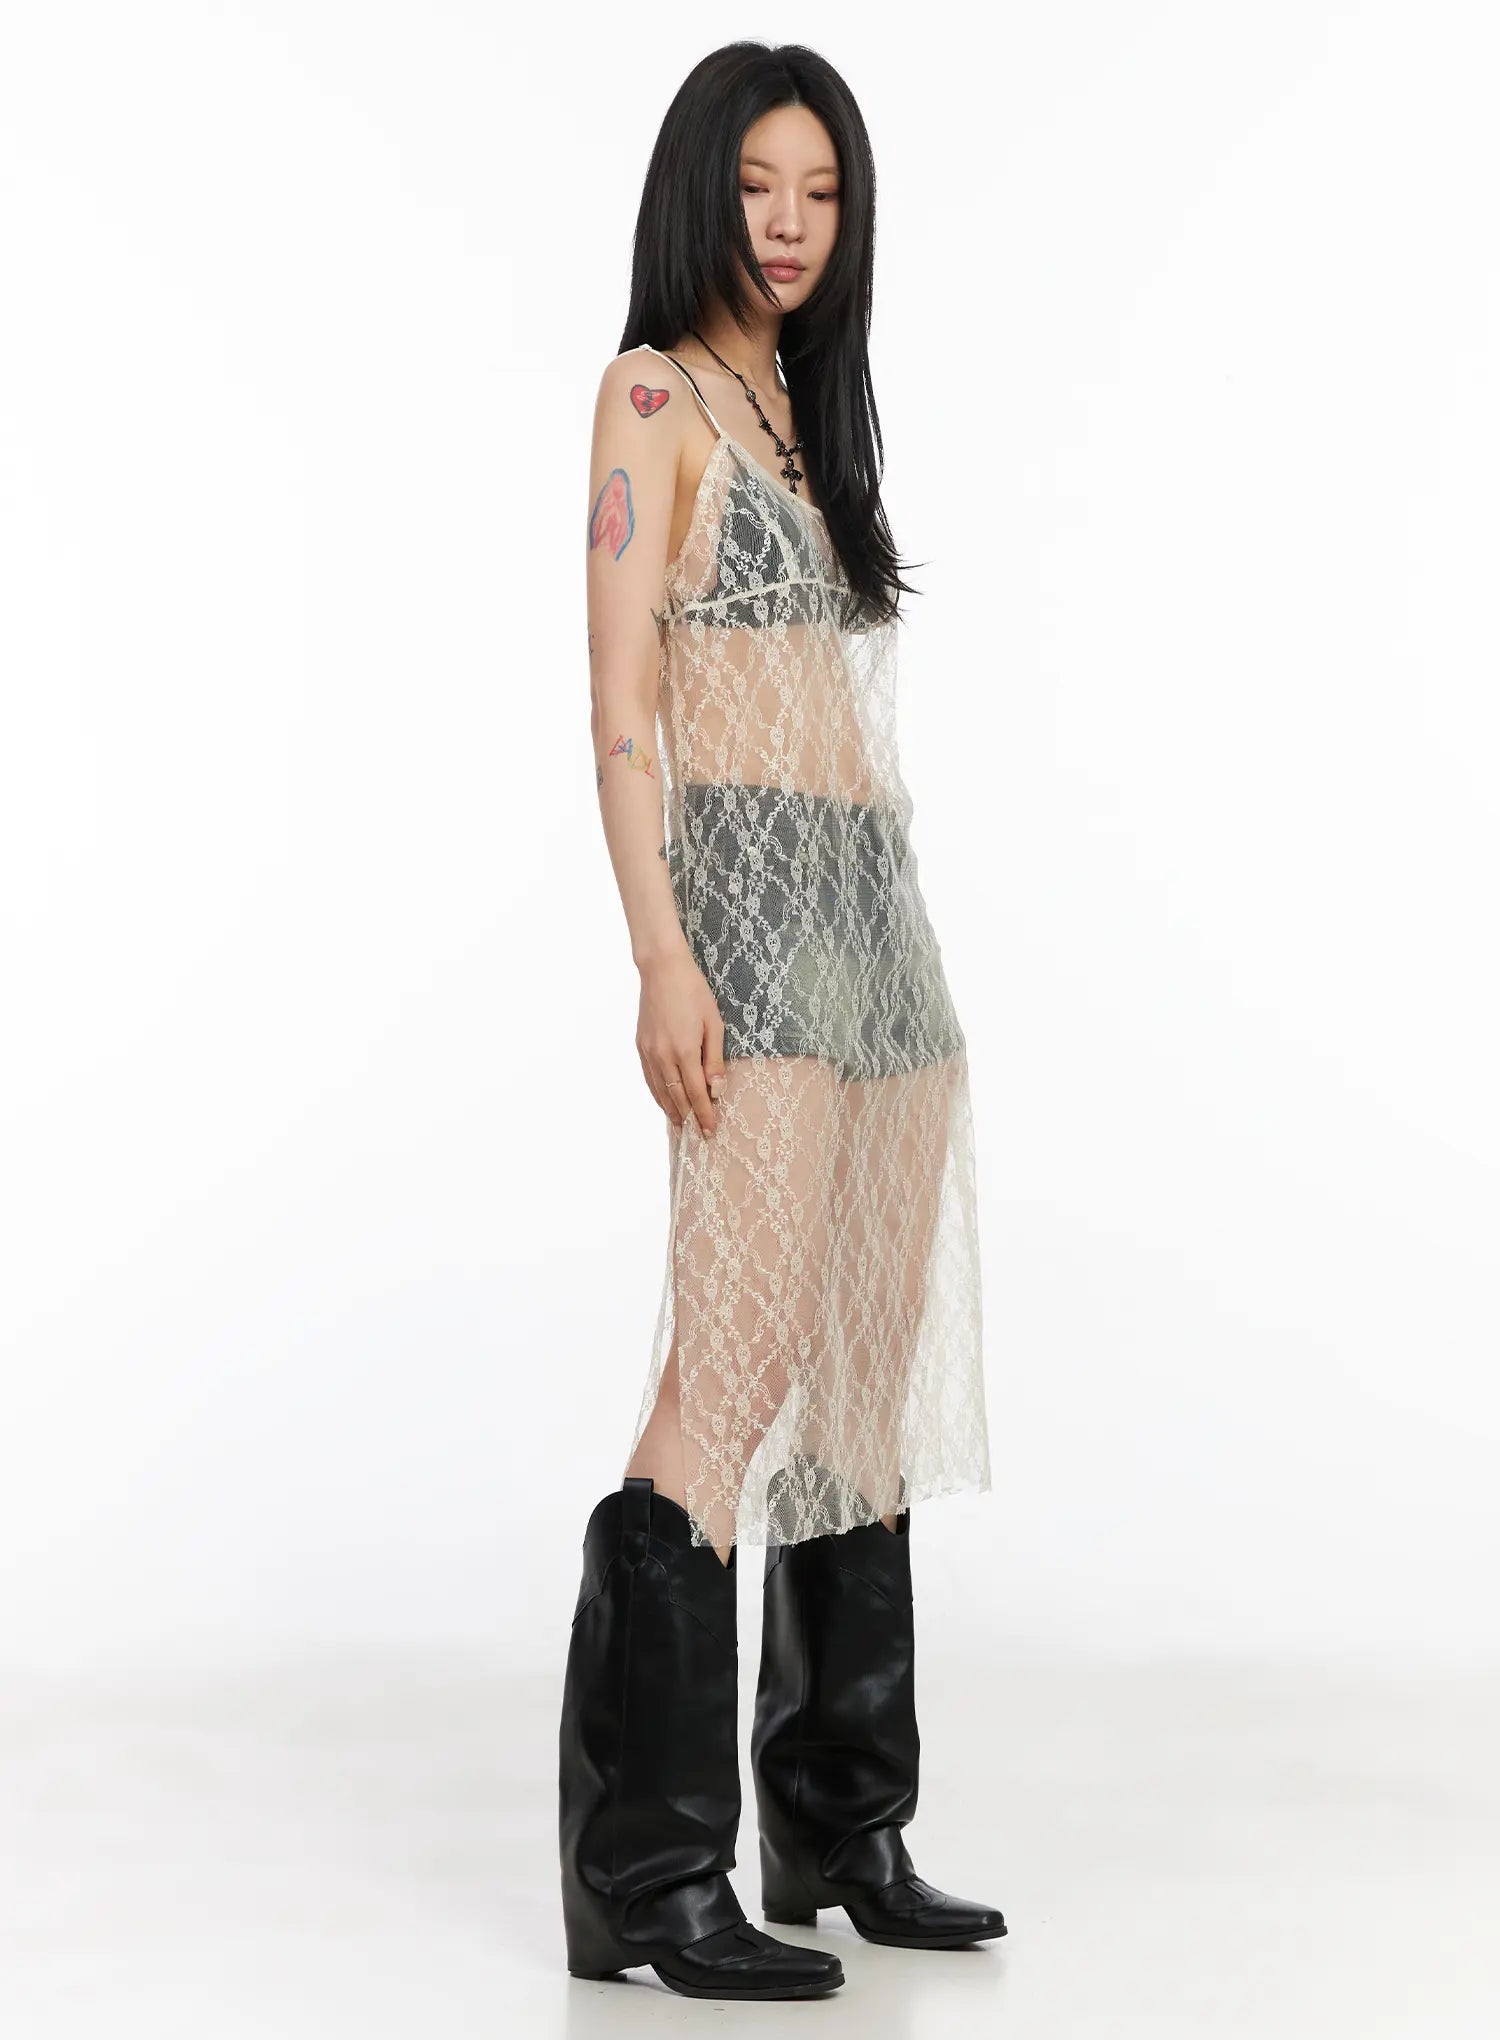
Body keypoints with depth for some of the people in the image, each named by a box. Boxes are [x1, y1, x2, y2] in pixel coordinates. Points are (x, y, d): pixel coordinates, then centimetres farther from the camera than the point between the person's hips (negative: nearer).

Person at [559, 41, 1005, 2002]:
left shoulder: (807, 404, 21)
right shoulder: (655, 393, -2)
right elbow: (622, 691, -10)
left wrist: (879, 935, 18)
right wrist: (661, 953, -20)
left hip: (878, 905, 9)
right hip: (750, 893, -8)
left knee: (873, 1361, 8)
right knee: (736, 1355, -14)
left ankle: (845, 1824, 17)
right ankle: (645, 1869, -9)